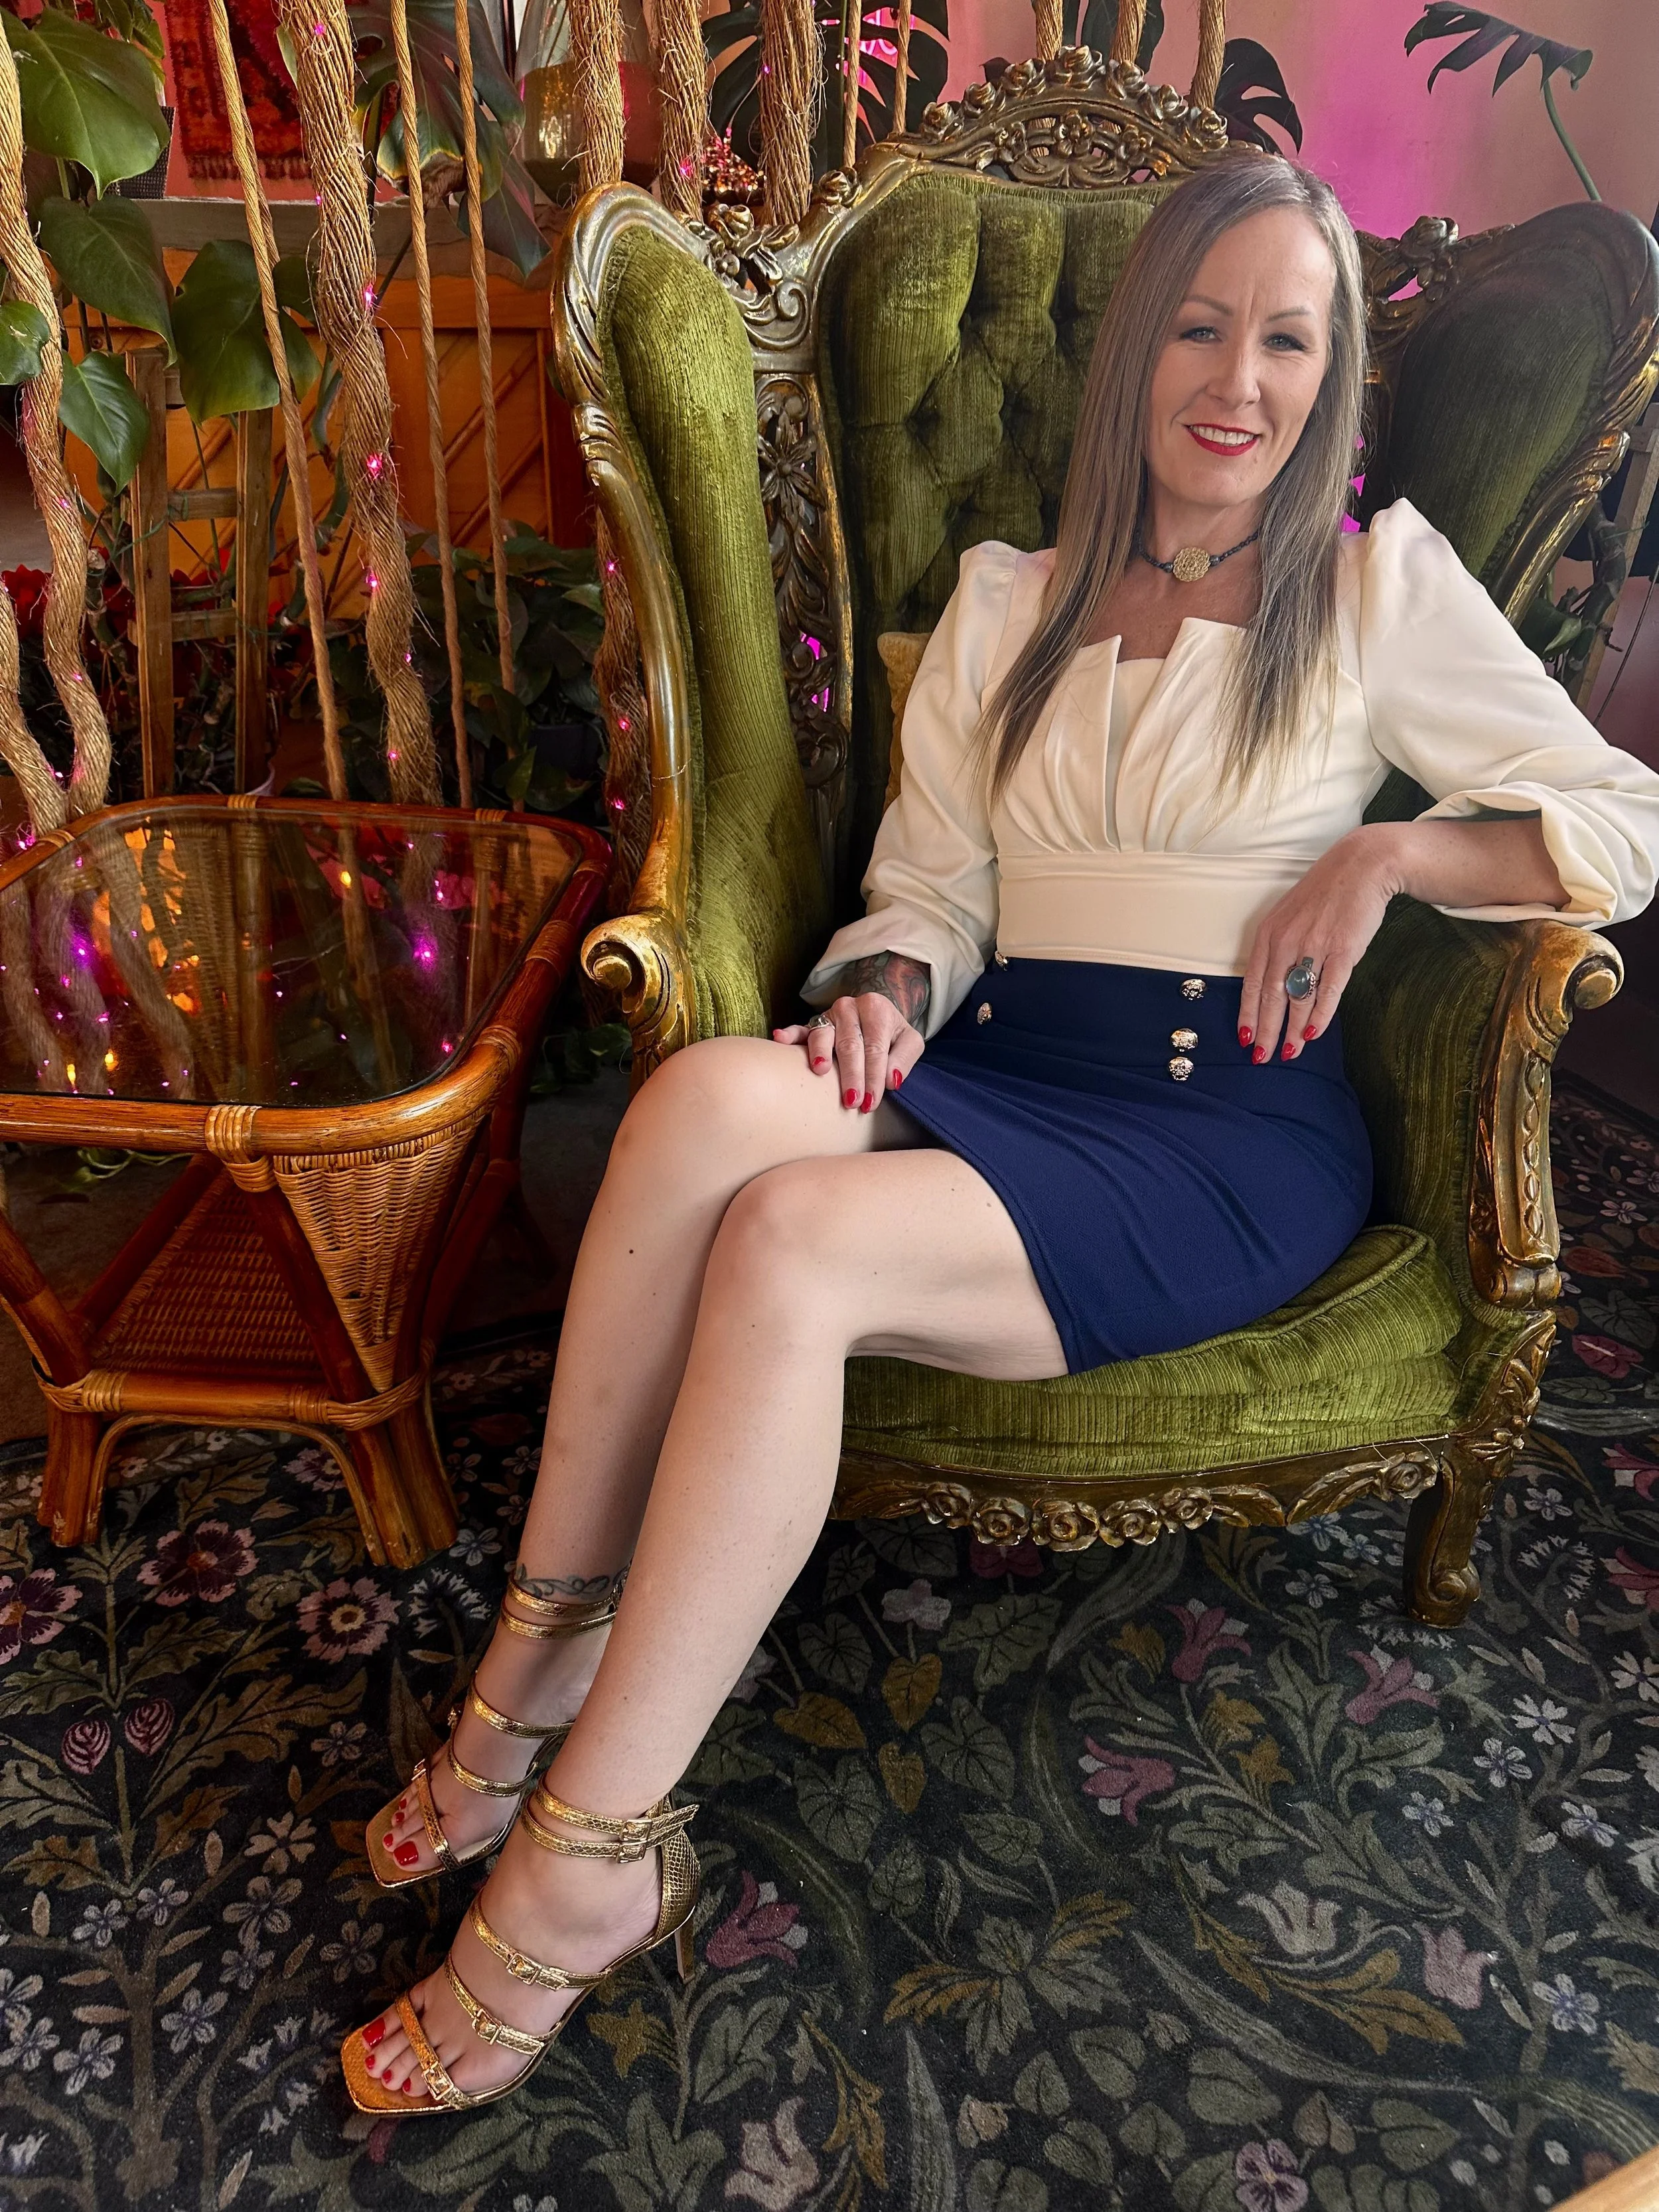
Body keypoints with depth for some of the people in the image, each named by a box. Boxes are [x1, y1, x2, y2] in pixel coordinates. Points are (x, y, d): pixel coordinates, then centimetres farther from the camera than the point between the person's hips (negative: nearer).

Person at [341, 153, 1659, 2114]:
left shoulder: (1380, 584, 12)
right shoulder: (1004, 601, 20)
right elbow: (929, 886, 15)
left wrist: (1386, 854, -7)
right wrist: (885, 994, -7)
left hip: (1234, 1128, -3)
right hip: (997, 1073, 3)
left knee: (794, 1242, -31)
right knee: (712, 1090, -32)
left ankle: (583, 1863, -17)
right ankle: (548, 1646, -17)